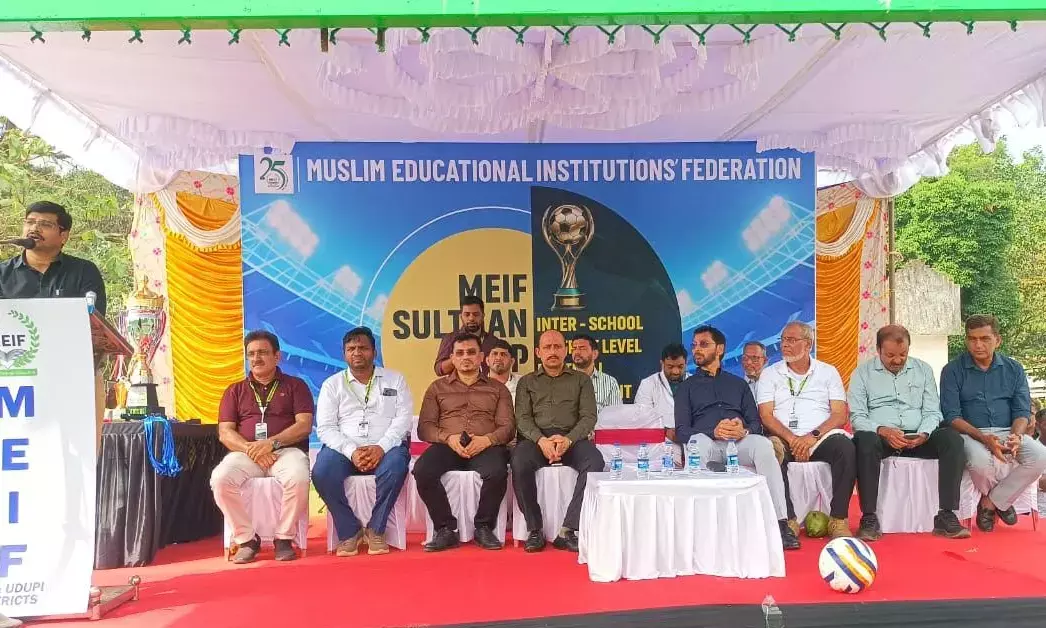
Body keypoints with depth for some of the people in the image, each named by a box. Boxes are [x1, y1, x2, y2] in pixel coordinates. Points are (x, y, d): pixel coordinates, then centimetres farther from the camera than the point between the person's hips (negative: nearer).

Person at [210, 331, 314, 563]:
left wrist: (272, 443, -15)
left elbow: (304, 425, 0)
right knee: (220, 480, -29)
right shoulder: (235, 391, 19)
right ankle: (246, 538, -12)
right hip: (245, 452, 2)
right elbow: (225, 433, 8)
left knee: (298, 478, -35)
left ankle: (283, 538, -13)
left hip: (286, 450, -2)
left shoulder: (295, 385, 13)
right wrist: (250, 448, -12)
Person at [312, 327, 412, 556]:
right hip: (345, 448, 1)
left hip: (385, 448, -1)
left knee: (395, 466, -34)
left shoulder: (394, 379, 12)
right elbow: (325, 427, 2)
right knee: (321, 472, -30)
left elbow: (403, 418, 1)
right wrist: (352, 451, -15)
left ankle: (376, 529, -13)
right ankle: (349, 530, -10)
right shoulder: (332, 384, 12)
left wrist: (381, 447, -16)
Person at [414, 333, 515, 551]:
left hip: (486, 446, -1)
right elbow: (424, 427, 10)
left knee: (497, 472, -35)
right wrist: (448, 438, -11)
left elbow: (508, 427, 8)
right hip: (447, 446, 1)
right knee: (422, 471, -31)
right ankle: (446, 530, -15)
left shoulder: (497, 388, 18)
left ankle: (484, 527, -12)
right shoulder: (437, 387, 19)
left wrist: (486, 440, -13)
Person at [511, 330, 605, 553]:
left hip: (572, 437, 0)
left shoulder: (581, 379, 19)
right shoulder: (527, 382, 20)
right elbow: (522, 418, 6)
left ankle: (567, 530, -26)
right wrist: (541, 440, -15)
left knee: (595, 462, -32)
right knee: (519, 463, -33)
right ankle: (534, 529, -19)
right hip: (536, 437, 0)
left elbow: (589, 416, 6)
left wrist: (568, 439, -15)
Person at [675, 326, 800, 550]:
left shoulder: (739, 384, 28)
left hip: (740, 443, 1)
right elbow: (681, 430, 8)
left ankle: (780, 522, -36)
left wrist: (744, 430, -10)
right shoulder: (686, 387, 23)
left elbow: (756, 422, 16)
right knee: (698, 442, -38)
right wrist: (714, 432, -12)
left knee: (763, 444, -33)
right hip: (707, 442, -1)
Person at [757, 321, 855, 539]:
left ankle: (838, 520, -22)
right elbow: (766, 416, 2)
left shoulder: (828, 372, 14)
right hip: (784, 438, 0)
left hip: (821, 437, 1)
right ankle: (788, 521, -26)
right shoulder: (770, 374, 14)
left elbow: (840, 414, 3)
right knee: (771, 450, -34)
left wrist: (813, 436, -14)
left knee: (846, 447, -32)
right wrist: (791, 438, -15)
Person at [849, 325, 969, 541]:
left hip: (917, 438, 3)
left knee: (952, 438, -26)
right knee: (864, 439, -38)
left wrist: (923, 434, -11)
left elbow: (932, 412, 10)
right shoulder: (862, 373, 7)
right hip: (880, 436, -3)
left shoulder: (923, 369, 16)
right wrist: (882, 430, -20)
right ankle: (869, 519, -33)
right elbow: (857, 416, -1)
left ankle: (946, 517, -23)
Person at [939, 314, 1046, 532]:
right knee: (980, 462, -35)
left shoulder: (1014, 369, 10)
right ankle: (1001, 500, 4)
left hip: (1008, 431, 3)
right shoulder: (953, 371, 0)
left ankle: (991, 501, -5)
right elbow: (952, 416, -7)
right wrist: (984, 438, -22)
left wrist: (1016, 436, -17)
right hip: (971, 433, -3)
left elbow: (1022, 412, 6)